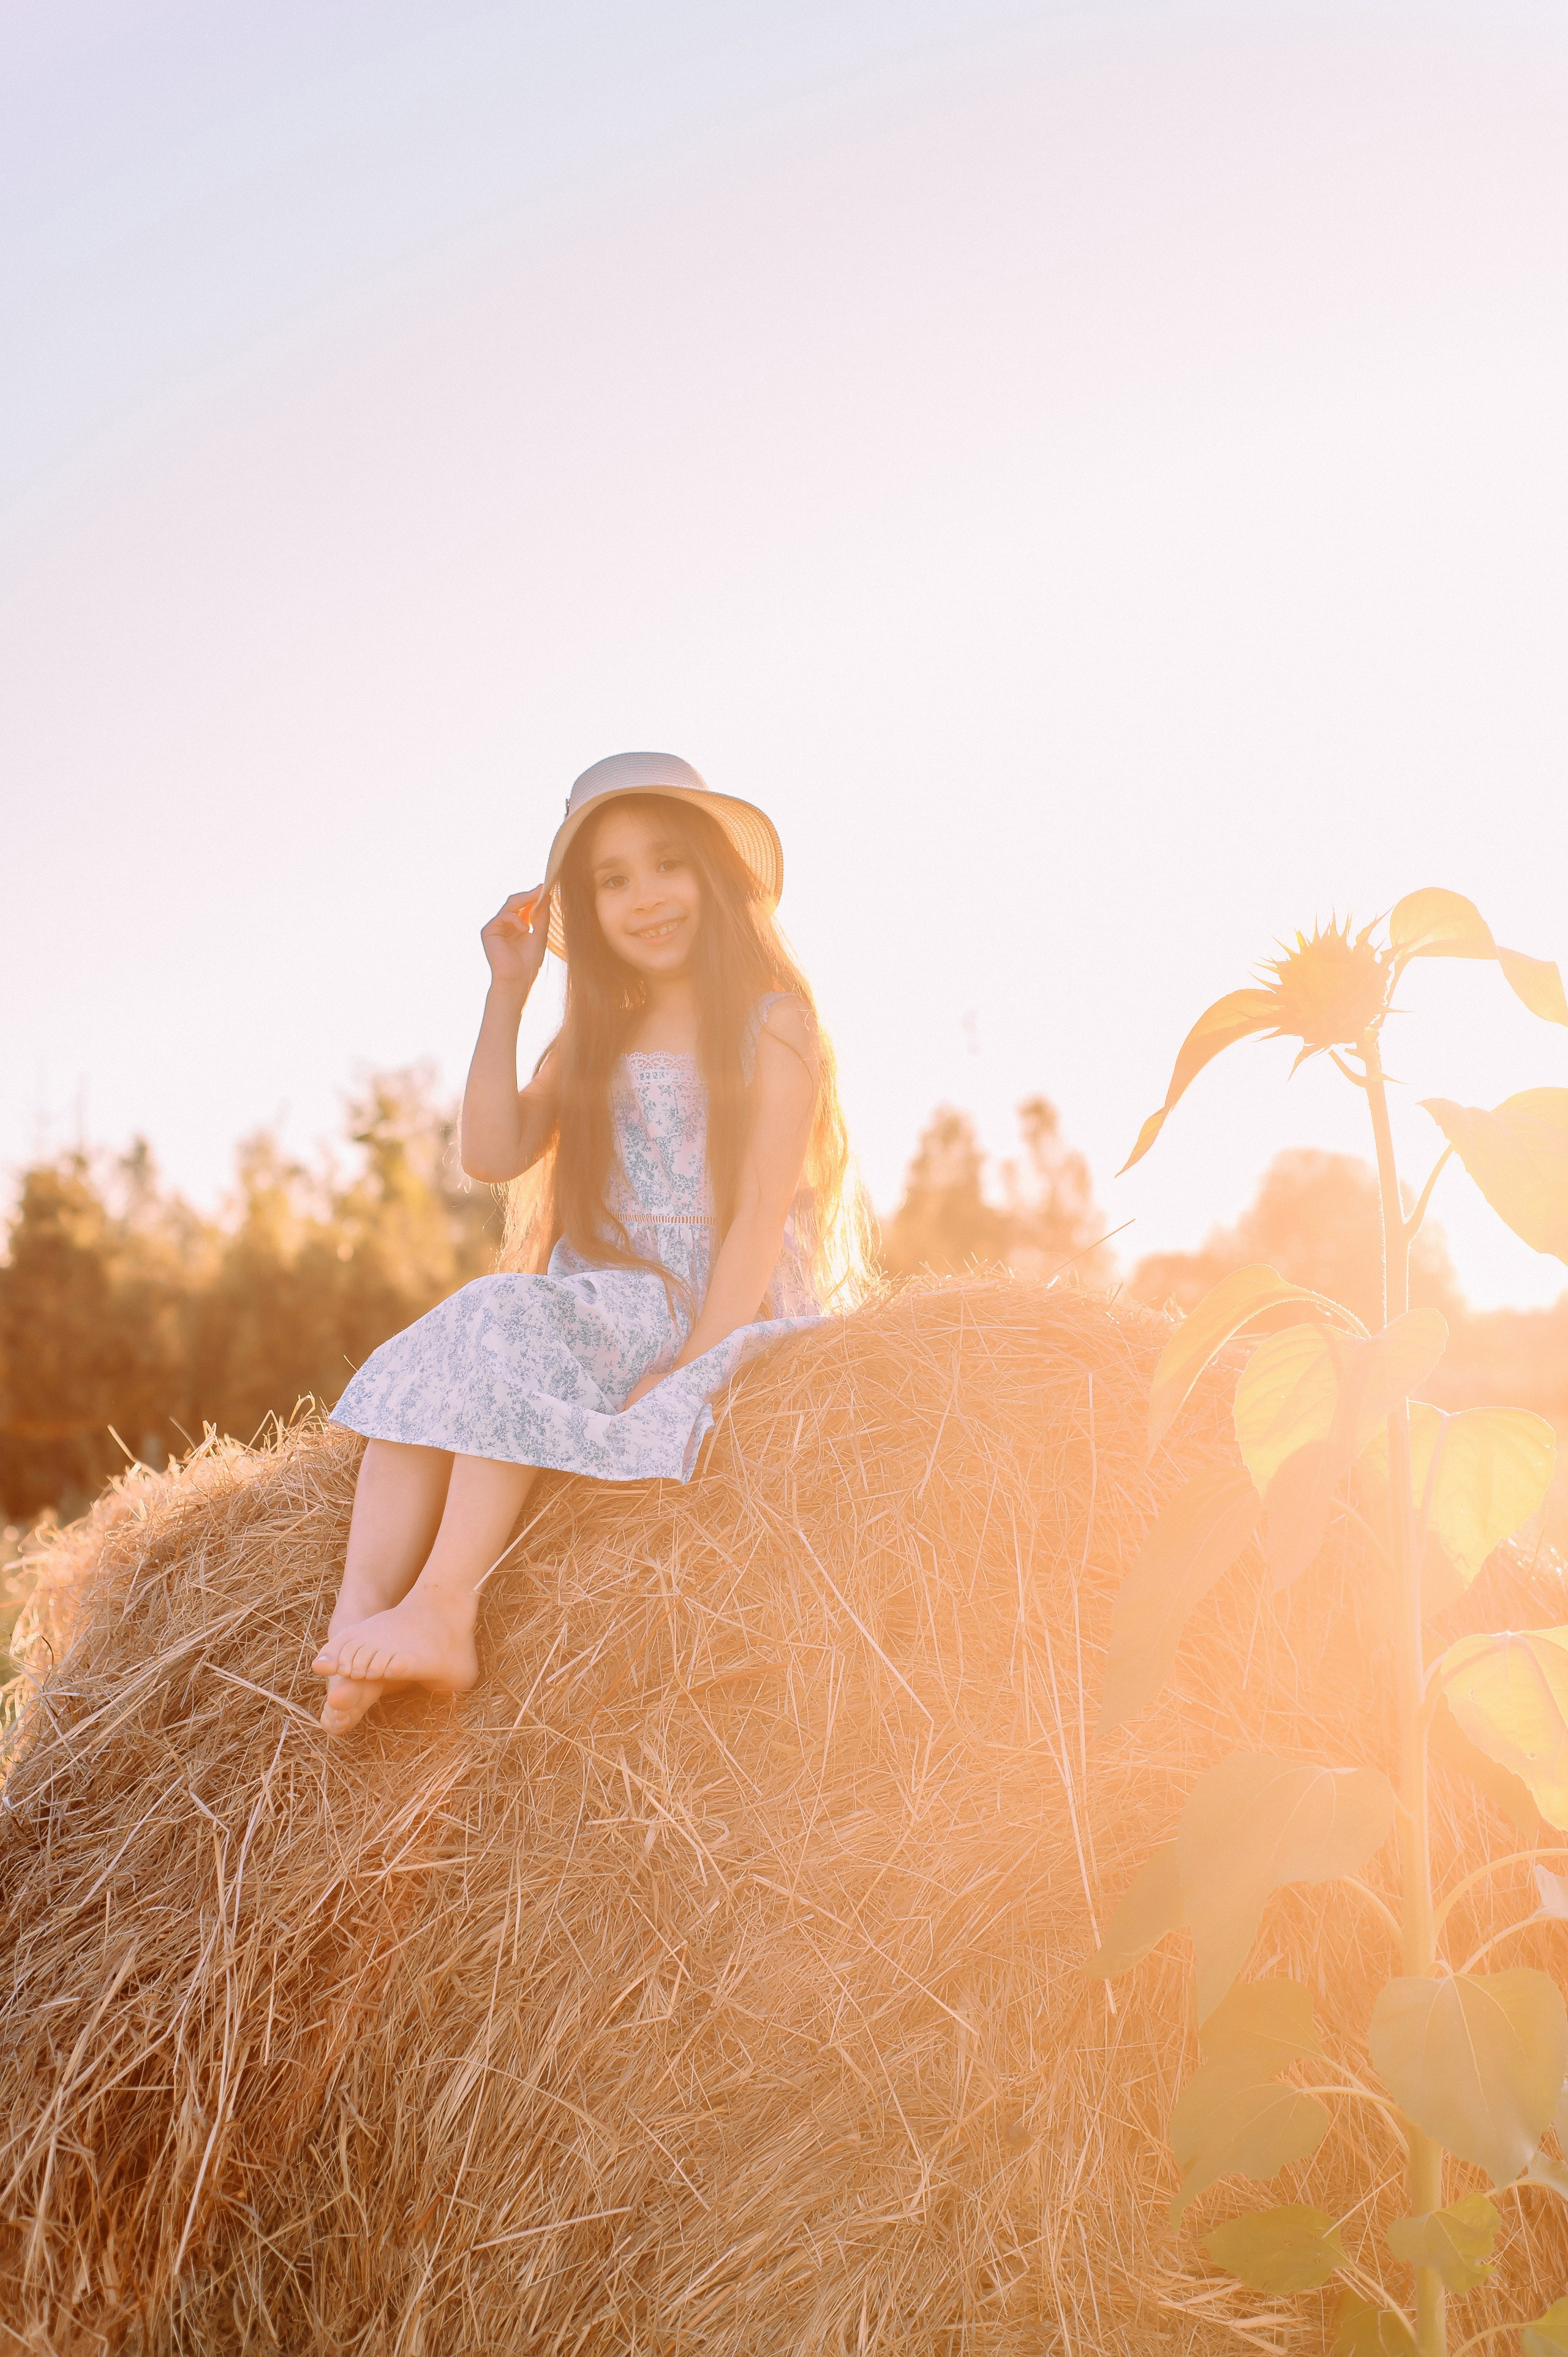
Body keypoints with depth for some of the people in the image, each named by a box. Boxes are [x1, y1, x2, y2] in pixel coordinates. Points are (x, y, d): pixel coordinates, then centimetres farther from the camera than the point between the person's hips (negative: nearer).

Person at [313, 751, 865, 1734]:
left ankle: (440, 1614, -33)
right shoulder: (593, 1037, 17)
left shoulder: (771, 1024, -2)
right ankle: (356, 1630, -32)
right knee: (422, 1362, -21)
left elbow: (762, 1211, -11)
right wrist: (507, 995, 1)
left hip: (716, 1316, -6)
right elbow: (495, 1153, 3)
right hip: (598, 1309, 6)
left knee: (500, 1326, -29)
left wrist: (687, 1365, -22)